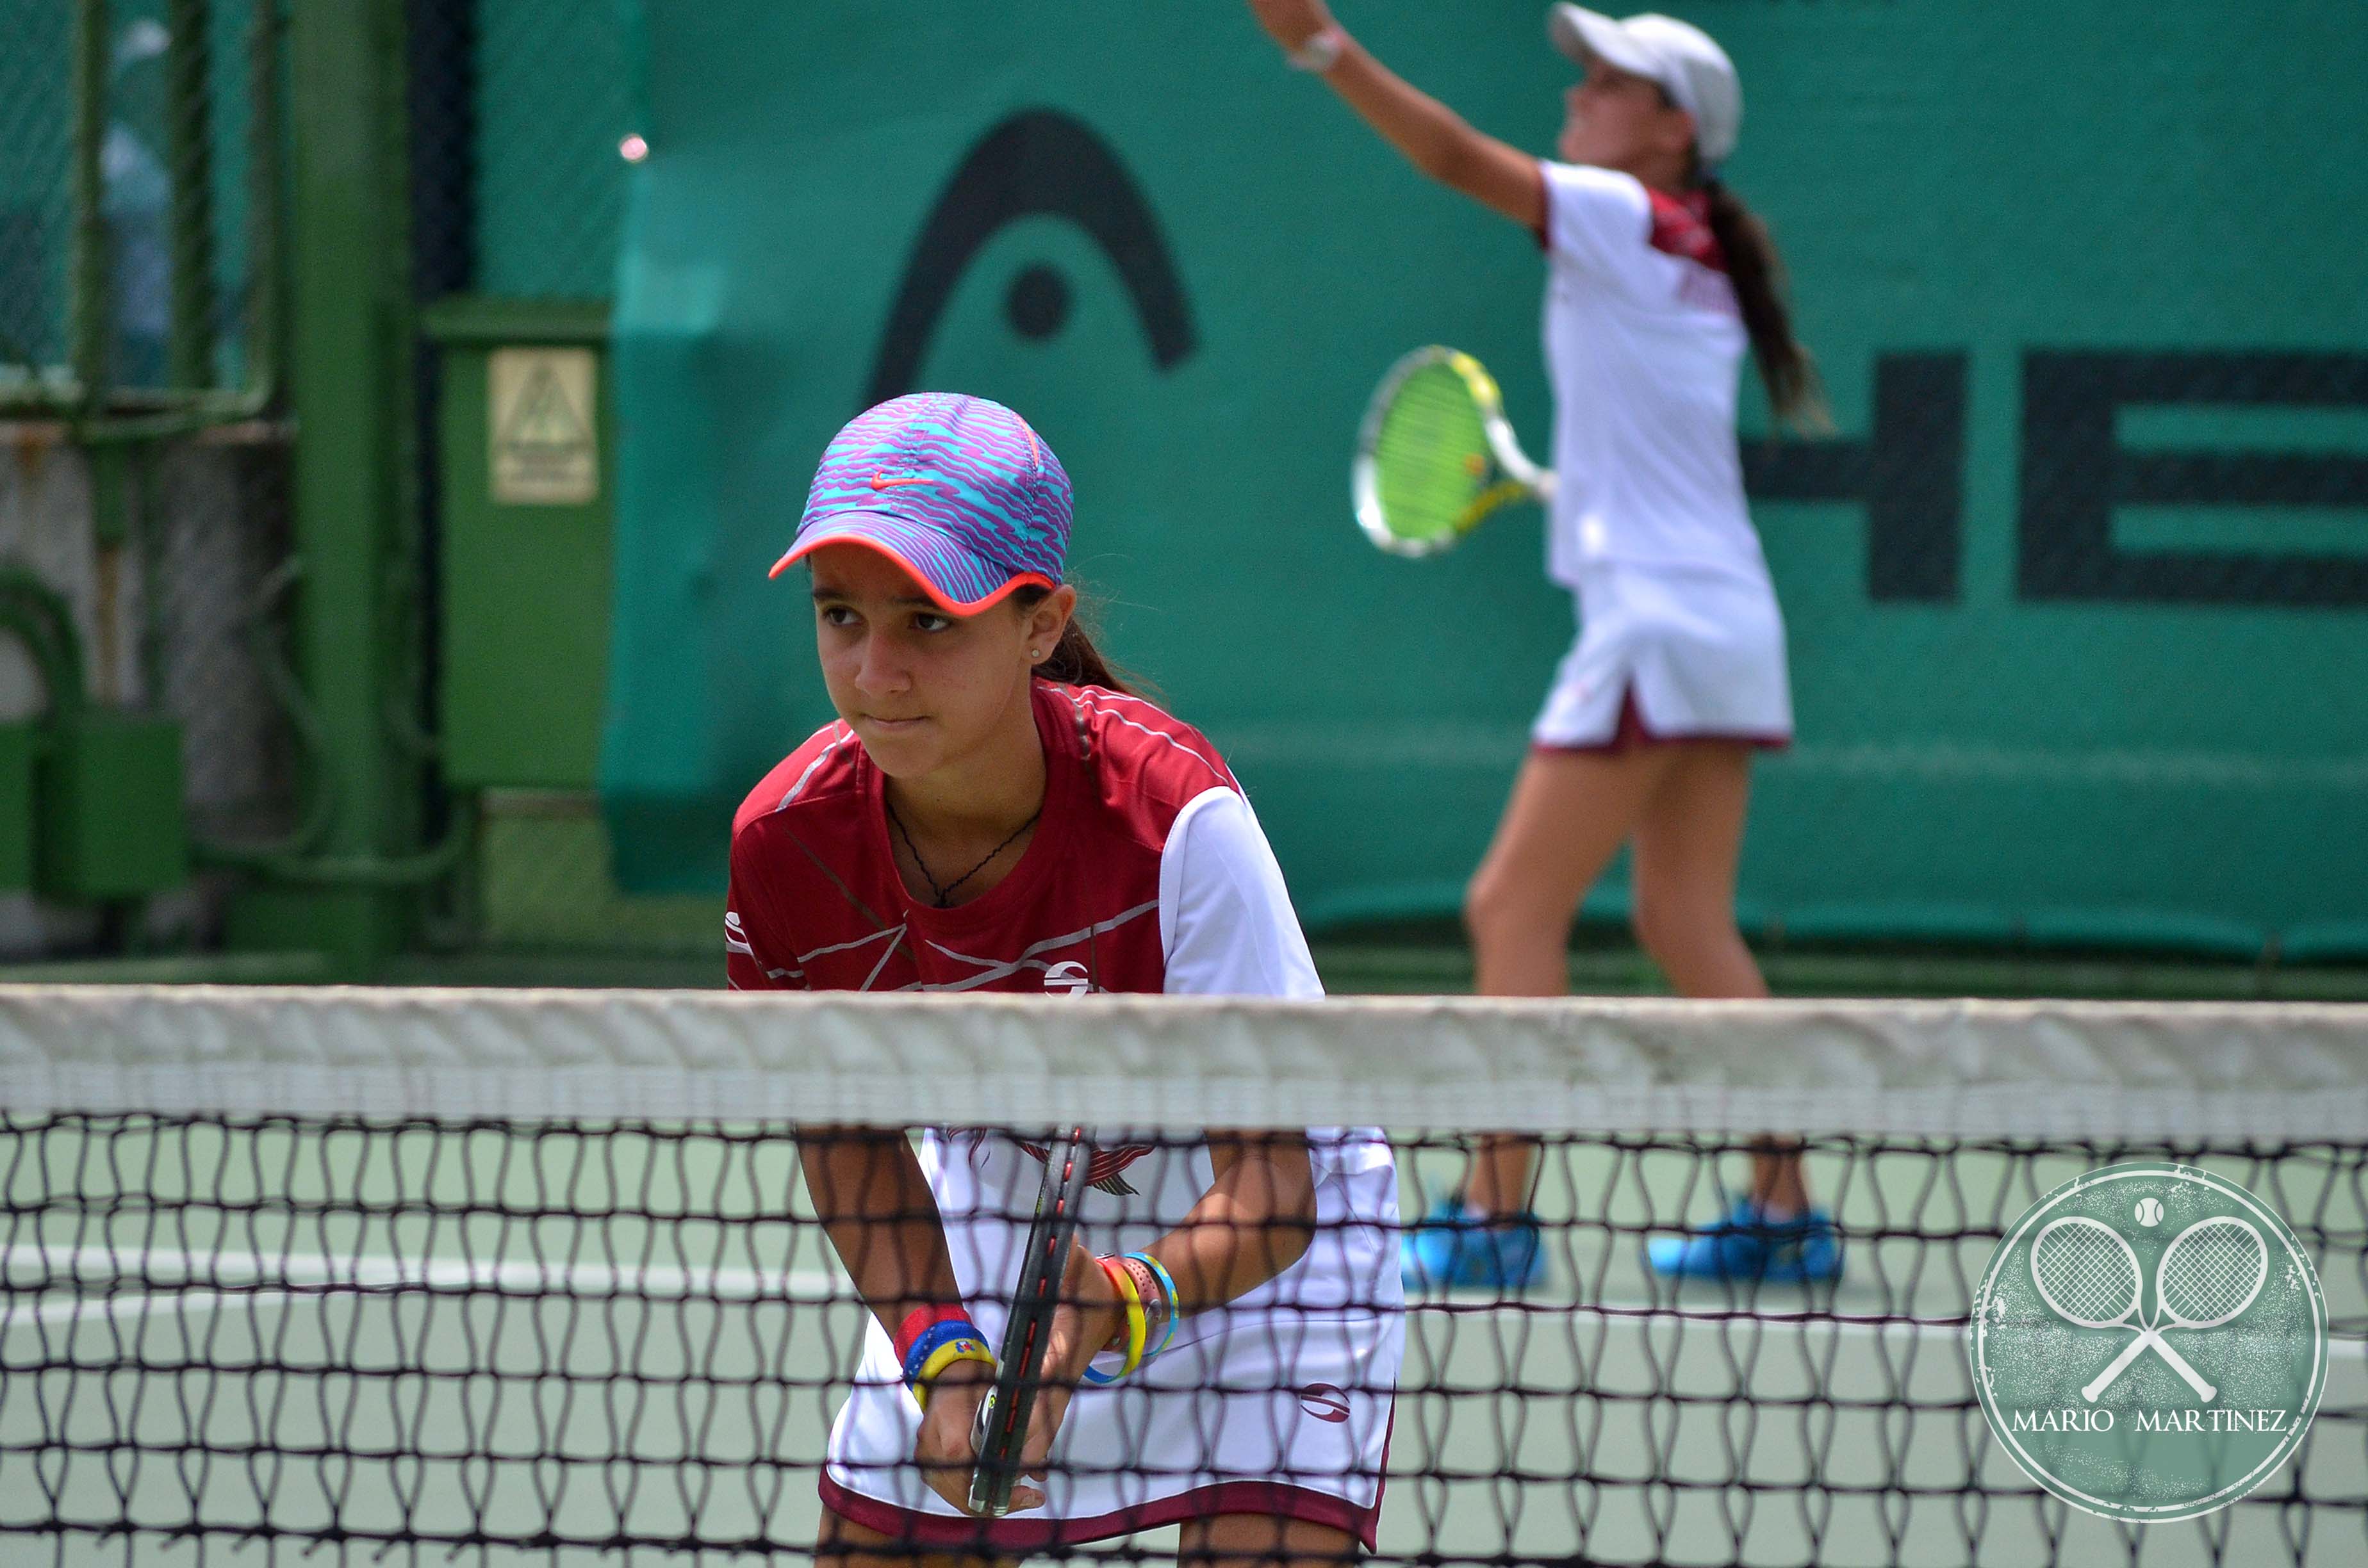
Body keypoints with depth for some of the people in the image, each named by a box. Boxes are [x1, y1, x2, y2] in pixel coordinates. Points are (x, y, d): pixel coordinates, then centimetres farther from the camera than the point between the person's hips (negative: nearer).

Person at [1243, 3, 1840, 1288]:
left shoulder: (1627, 218, -9)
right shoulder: (1685, 256, 15)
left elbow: (1462, 161, -20)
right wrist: (1578, 482, 16)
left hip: (1658, 624, -9)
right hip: (1725, 622, 9)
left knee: (1513, 906, -6)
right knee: (1682, 920, 12)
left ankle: (1496, 1213, -9)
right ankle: (1783, 1213, 10)